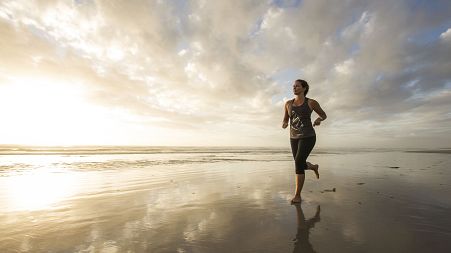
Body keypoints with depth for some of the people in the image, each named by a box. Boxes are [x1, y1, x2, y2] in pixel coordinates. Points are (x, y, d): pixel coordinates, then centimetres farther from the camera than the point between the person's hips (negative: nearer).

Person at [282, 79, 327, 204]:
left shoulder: (311, 102, -3)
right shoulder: (288, 103, 7)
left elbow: (324, 115, 11)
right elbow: (285, 120, 15)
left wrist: (318, 120, -14)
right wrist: (284, 124, -11)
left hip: (308, 137, -5)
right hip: (294, 138, 6)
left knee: (298, 163, -21)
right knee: (300, 166, 12)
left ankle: (297, 195, -8)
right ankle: (314, 167, 49)